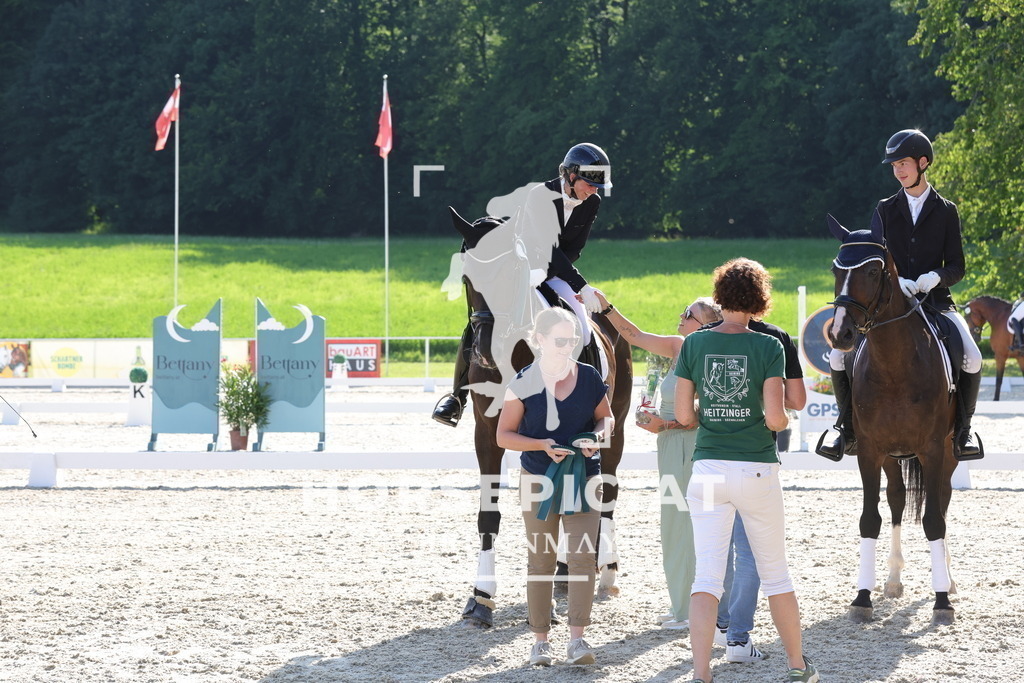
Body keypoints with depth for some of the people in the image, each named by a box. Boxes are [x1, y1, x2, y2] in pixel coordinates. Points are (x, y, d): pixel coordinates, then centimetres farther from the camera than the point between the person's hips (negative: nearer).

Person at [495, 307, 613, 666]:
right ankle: (540, 640, 12)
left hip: (583, 477, 1)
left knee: (582, 556, -9)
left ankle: (576, 639, -9)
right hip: (539, 481, -1)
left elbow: (606, 417, 14)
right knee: (541, 560, 5)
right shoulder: (524, 382, -7)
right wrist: (542, 445, -19)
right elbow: (504, 435, -4)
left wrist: (599, 434, -9)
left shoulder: (589, 377, 0)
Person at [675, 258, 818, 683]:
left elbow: (683, 415, 0)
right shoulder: (769, 348, -7)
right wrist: (782, 422, 9)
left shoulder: (694, 344, 0)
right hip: (758, 470, -1)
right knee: (775, 572, 14)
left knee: (707, 576, -2)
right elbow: (775, 417, -13)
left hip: (708, 468, 1)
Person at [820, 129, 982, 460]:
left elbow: (957, 267, 3)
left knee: (972, 359, -25)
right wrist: (895, 280, -18)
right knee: (838, 357, -14)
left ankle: (963, 429, -6)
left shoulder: (946, 211, 5)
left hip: (935, 301, -2)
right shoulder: (885, 210, 9)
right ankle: (850, 430, 1)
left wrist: (935, 277, -19)